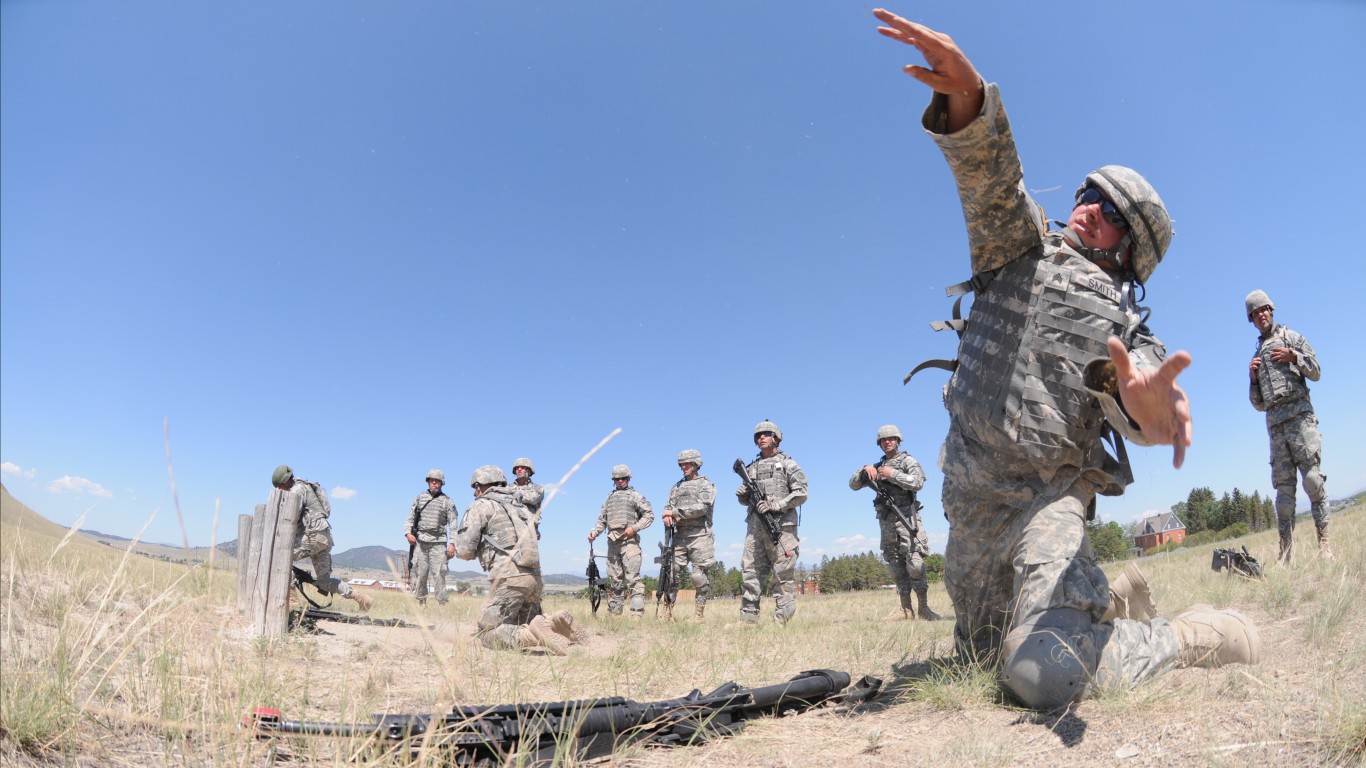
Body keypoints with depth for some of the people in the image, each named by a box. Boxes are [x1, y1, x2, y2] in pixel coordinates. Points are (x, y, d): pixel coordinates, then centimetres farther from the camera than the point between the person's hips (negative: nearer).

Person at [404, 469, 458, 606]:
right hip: (420, 541, 3)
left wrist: (452, 543, -8)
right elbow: (410, 517, 13)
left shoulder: (447, 501, 3)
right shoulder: (420, 498, 11)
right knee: (419, 572, 4)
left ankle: (442, 603, -4)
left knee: (438, 573, -6)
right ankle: (421, 602, 14)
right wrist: (408, 533, -4)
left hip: (438, 542, -3)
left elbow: (453, 523, 0)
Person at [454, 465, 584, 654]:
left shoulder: (481, 505, 3)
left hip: (509, 579, -7)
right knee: (523, 627, 22)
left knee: (485, 634, 0)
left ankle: (534, 635, -23)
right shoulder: (519, 505, 25)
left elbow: (464, 551, -1)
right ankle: (556, 625, -5)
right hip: (535, 578, 7)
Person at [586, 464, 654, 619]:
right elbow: (602, 519, 22)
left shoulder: (634, 495, 5)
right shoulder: (609, 498, 22)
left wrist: (634, 528, -11)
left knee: (633, 579, -12)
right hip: (612, 542, 6)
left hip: (629, 541, -5)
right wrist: (594, 532, 4)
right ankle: (613, 613, 14)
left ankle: (637, 614, -13)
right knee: (615, 580, 9)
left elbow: (649, 515, -1)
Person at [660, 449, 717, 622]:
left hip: (699, 536, -5)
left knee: (699, 576, -6)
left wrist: (675, 512, -11)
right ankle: (668, 613, 6)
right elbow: (668, 507, 15)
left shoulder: (706, 485, 2)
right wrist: (667, 515, -11)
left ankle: (698, 614, 3)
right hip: (679, 536, 5)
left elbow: (701, 508, -12)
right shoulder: (676, 487, 21)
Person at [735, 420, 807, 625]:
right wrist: (742, 495, 2)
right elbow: (746, 500, 26)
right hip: (755, 526, 5)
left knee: (783, 574, -4)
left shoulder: (787, 463, 6)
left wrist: (777, 505, -13)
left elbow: (801, 493, -3)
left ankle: (782, 619, -2)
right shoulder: (751, 468, 21)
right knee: (750, 572, 2)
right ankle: (748, 618, 5)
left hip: (781, 525, -5)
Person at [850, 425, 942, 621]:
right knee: (896, 566, 4)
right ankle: (906, 609, 8)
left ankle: (924, 607, -6)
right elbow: (853, 484, 15)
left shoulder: (907, 461, 4)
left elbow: (918, 482, -14)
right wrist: (864, 469, -3)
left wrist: (893, 474, -17)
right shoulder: (877, 467, 19)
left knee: (914, 563, -12)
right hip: (887, 521, 5)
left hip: (906, 518, -5)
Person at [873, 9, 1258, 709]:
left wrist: (1147, 394, -43)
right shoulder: (1022, 249, 10)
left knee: (1044, 676, -25)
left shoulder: (1123, 327, 5)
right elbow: (994, 181, -9)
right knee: (979, 652, 20)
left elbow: (1135, 392, -16)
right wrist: (968, 97, -30)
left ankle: (1191, 636, 2)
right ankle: (1111, 594, 39)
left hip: (1045, 499, -3)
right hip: (970, 495, 4)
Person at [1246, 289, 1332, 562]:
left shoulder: (1291, 337, 13)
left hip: (1299, 413, -4)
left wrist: (1293, 356, -9)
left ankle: (1324, 540, -9)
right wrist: (1253, 378, 6)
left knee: (1312, 477, -11)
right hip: (1274, 422, 4)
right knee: (1283, 485, 0)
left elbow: (1315, 372, 5)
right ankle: (1285, 547, -1)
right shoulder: (1257, 356, 24)